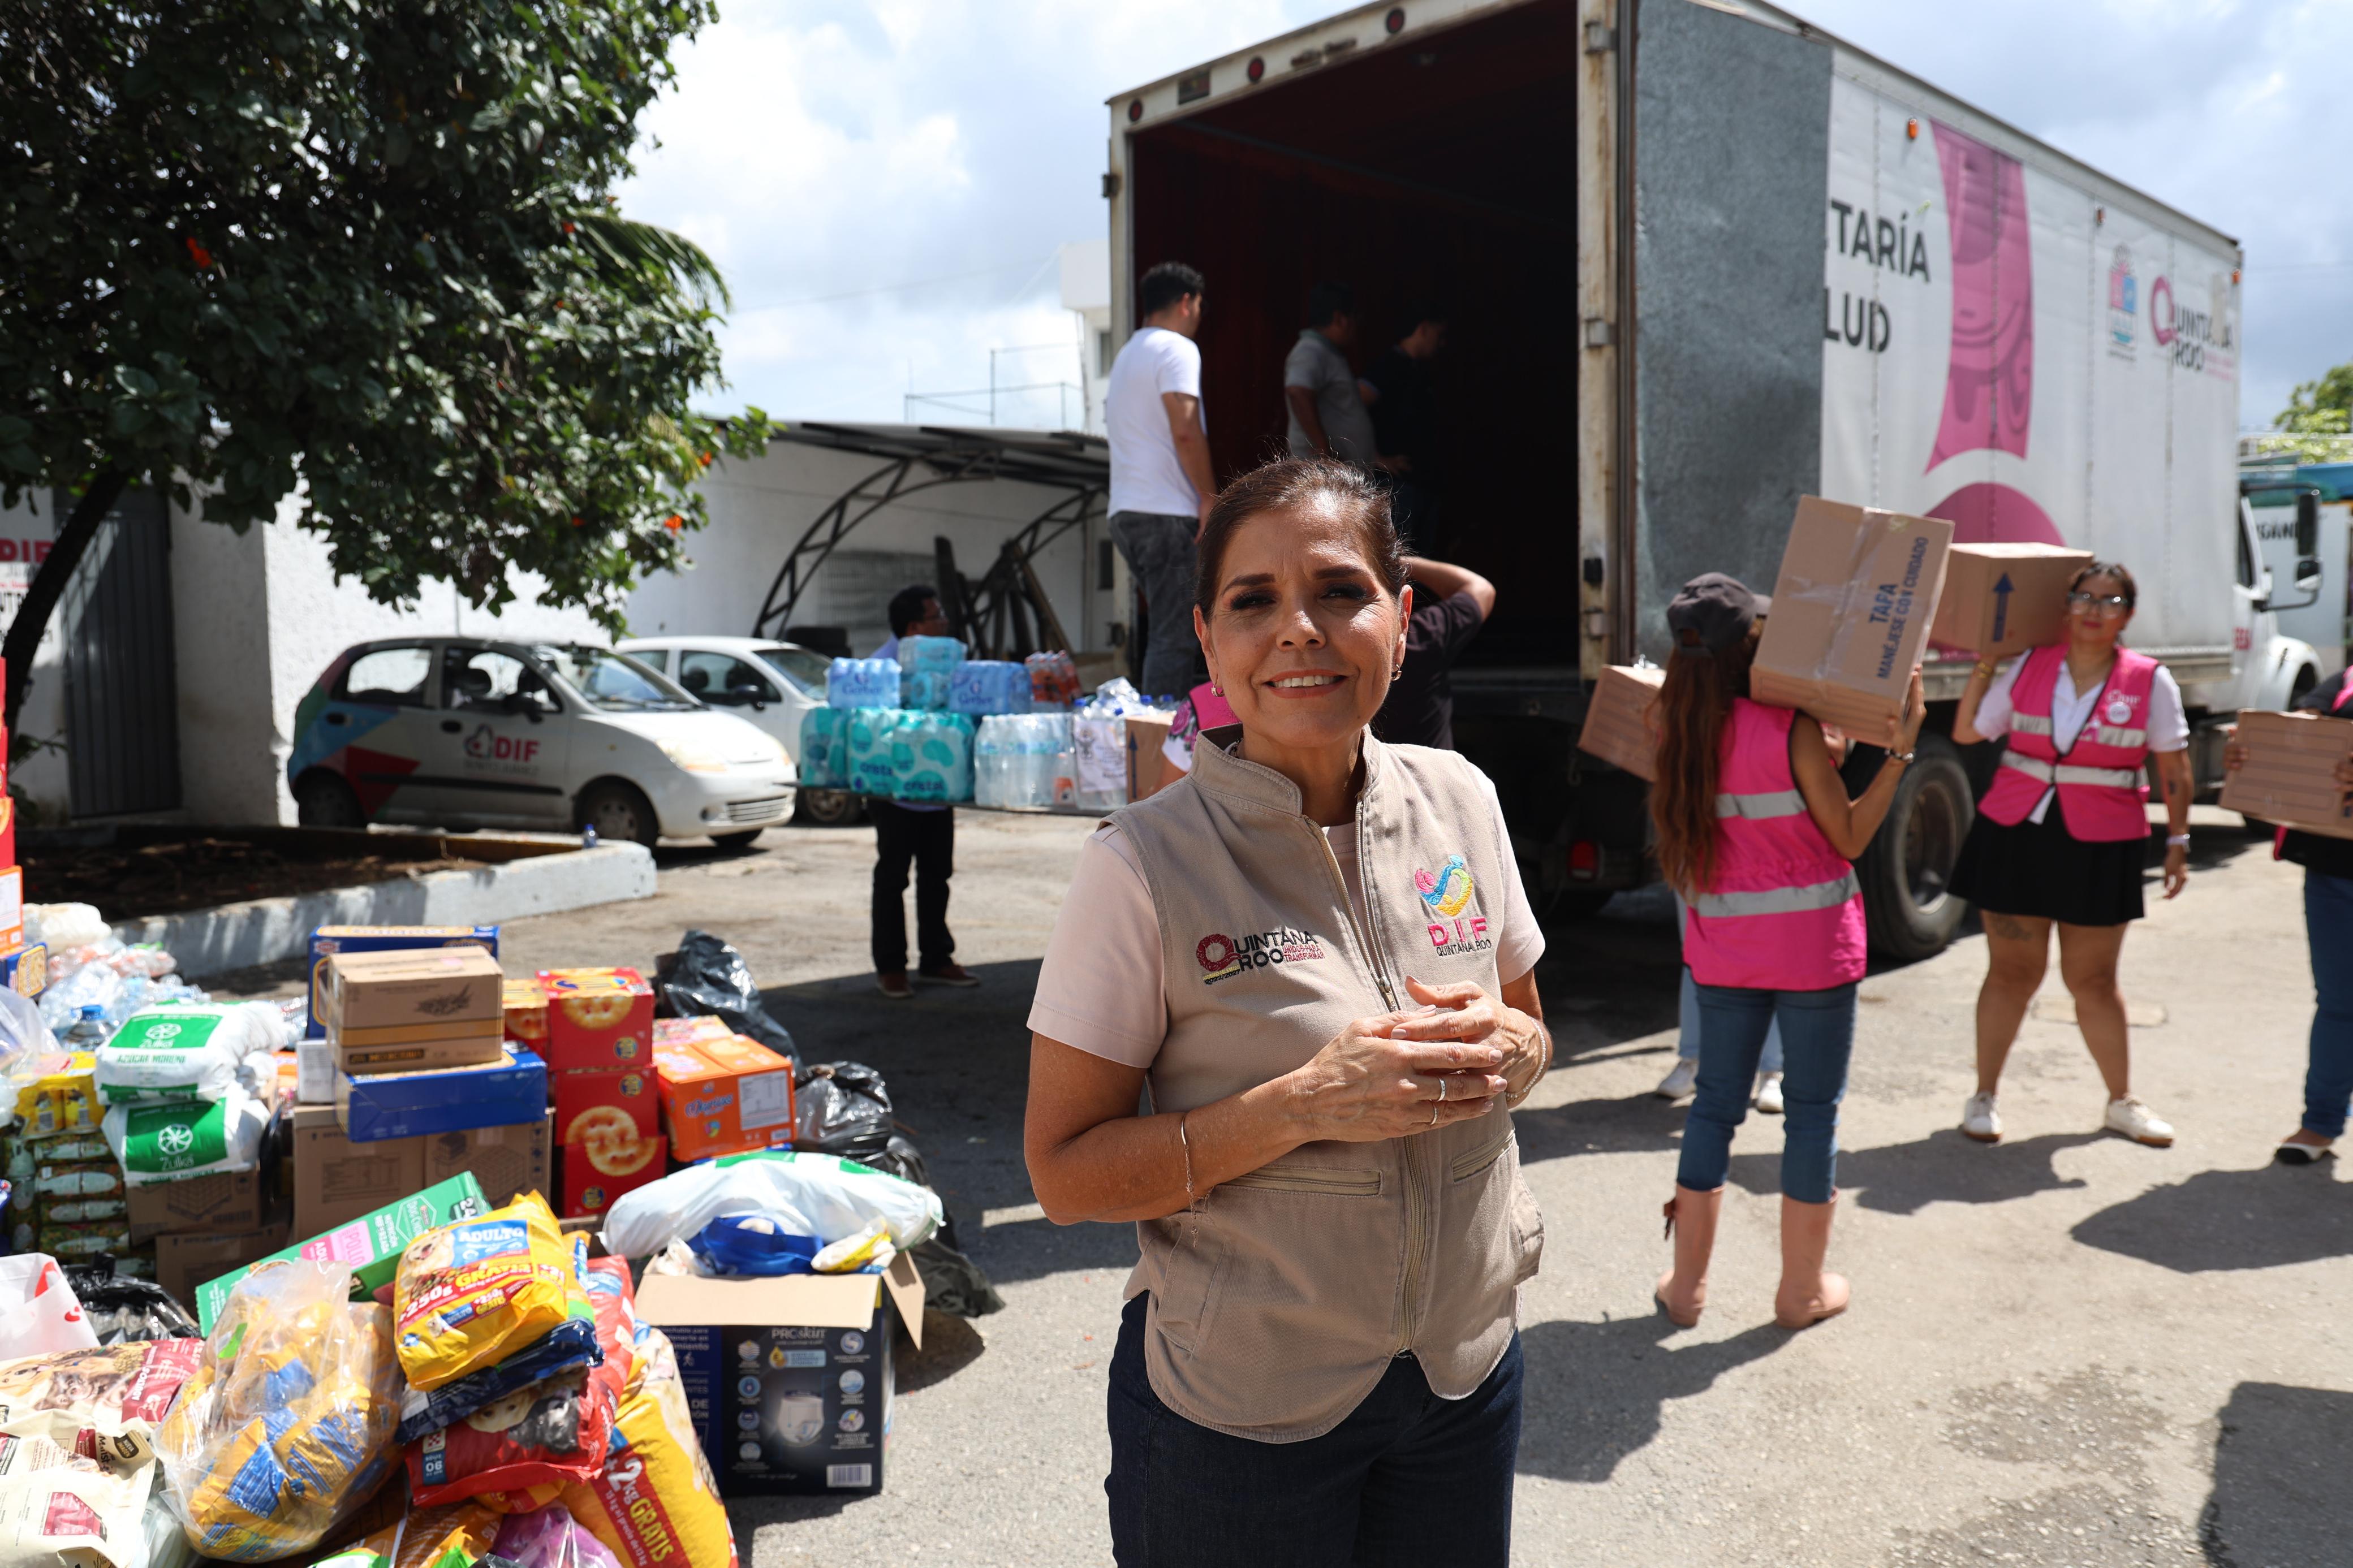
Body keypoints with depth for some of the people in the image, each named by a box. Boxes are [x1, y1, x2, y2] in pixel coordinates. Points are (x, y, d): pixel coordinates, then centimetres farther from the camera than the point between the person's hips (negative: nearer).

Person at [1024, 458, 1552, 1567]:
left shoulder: (1459, 801, -3)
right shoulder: (1145, 865, -17)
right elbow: (1065, 1174, -14)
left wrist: (1504, 1047, -12)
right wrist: (1304, 1107, -26)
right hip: (1239, 1408, -4)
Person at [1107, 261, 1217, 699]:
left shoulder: (1127, 353, 23)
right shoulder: (1177, 348, -6)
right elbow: (1186, 431, -18)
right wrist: (1211, 498, -13)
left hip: (1125, 512, 9)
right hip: (1167, 513, -9)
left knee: (1165, 631, 15)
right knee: (1174, 637, -8)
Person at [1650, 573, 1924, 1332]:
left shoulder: (1682, 731, -3)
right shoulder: (1793, 732, -17)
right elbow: (1850, 838, -10)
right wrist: (1900, 748, -9)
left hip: (1722, 949, 5)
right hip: (1812, 949, -4)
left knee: (1715, 1103, 14)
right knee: (1813, 1108, 10)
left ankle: (1686, 1284, 20)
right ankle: (1802, 1289, 21)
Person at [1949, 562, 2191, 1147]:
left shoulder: (2151, 682, 0)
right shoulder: (2028, 667, 3)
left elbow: (2175, 769, 4)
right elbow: (1967, 732, 8)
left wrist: (2177, 841, 1)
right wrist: (1982, 666, 7)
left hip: (2100, 850, 0)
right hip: (2014, 836, 1)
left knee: (2093, 979, 9)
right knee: (2012, 971, 6)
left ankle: (2122, 1101, 27)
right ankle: (1984, 1096, 18)